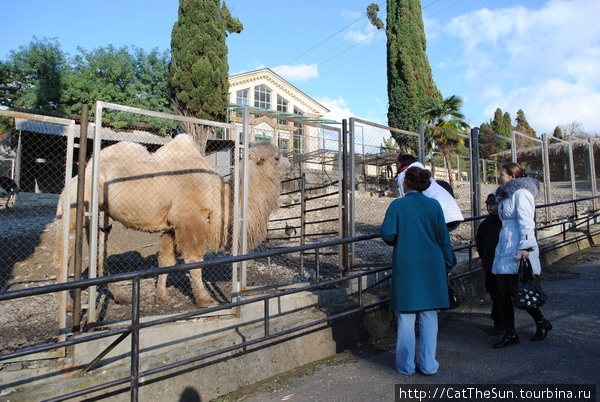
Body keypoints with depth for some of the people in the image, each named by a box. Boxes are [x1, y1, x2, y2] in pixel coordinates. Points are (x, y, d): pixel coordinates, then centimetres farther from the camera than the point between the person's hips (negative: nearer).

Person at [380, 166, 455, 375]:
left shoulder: (397, 205, -6)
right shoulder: (434, 205, 1)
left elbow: (387, 234, -11)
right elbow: (443, 237, 3)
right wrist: (447, 264, 13)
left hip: (406, 266, -2)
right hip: (431, 266, 2)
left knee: (406, 317, 8)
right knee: (429, 315, 11)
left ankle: (406, 364, 19)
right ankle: (428, 364, 19)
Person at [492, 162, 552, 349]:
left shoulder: (521, 193, -8)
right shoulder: (505, 195, 20)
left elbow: (526, 222, -16)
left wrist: (525, 247, -22)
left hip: (517, 249, -9)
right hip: (504, 248, 9)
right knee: (502, 294, 6)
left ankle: (542, 323, 22)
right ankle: (510, 334, 15)